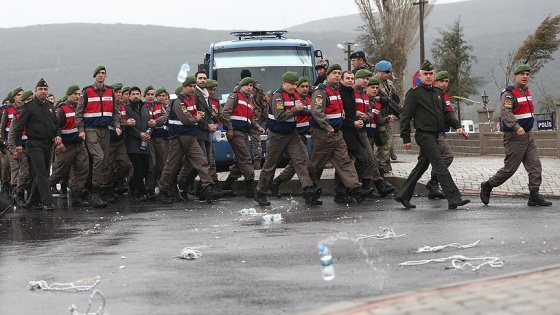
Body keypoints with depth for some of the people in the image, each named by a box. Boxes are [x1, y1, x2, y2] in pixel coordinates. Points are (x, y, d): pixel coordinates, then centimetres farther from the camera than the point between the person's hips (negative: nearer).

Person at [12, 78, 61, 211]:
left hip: (48, 144, 7)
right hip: (35, 144, -7)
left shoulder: (50, 106, 12)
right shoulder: (29, 106, -6)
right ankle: (47, 203, -19)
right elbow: (19, 126, -5)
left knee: (44, 173, 11)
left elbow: (56, 124, 22)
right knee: (41, 173, -13)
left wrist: (58, 135, 3)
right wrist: (18, 143, -8)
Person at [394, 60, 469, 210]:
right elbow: (406, 116, -9)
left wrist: (457, 126, 6)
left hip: (434, 135, 9)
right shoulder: (414, 93, -7)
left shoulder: (438, 93, 16)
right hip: (424, 135, -9)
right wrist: (406, 138, -11)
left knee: (421, 166, 13)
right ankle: (454, 199, -15)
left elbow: (446, 113, 22)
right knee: (440, 167, -13)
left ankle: (403, 196, 23)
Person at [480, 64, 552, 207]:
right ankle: (487, 186, 15)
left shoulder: (527, 92, 14)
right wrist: (516, 127, -43)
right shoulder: (509, 94, -15)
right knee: (510, 168, -3)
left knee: (535, 166, -1)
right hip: (514, 136, -8)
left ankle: (534, 196, -1)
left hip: (528, 135, 8)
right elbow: (505, 112, -30)